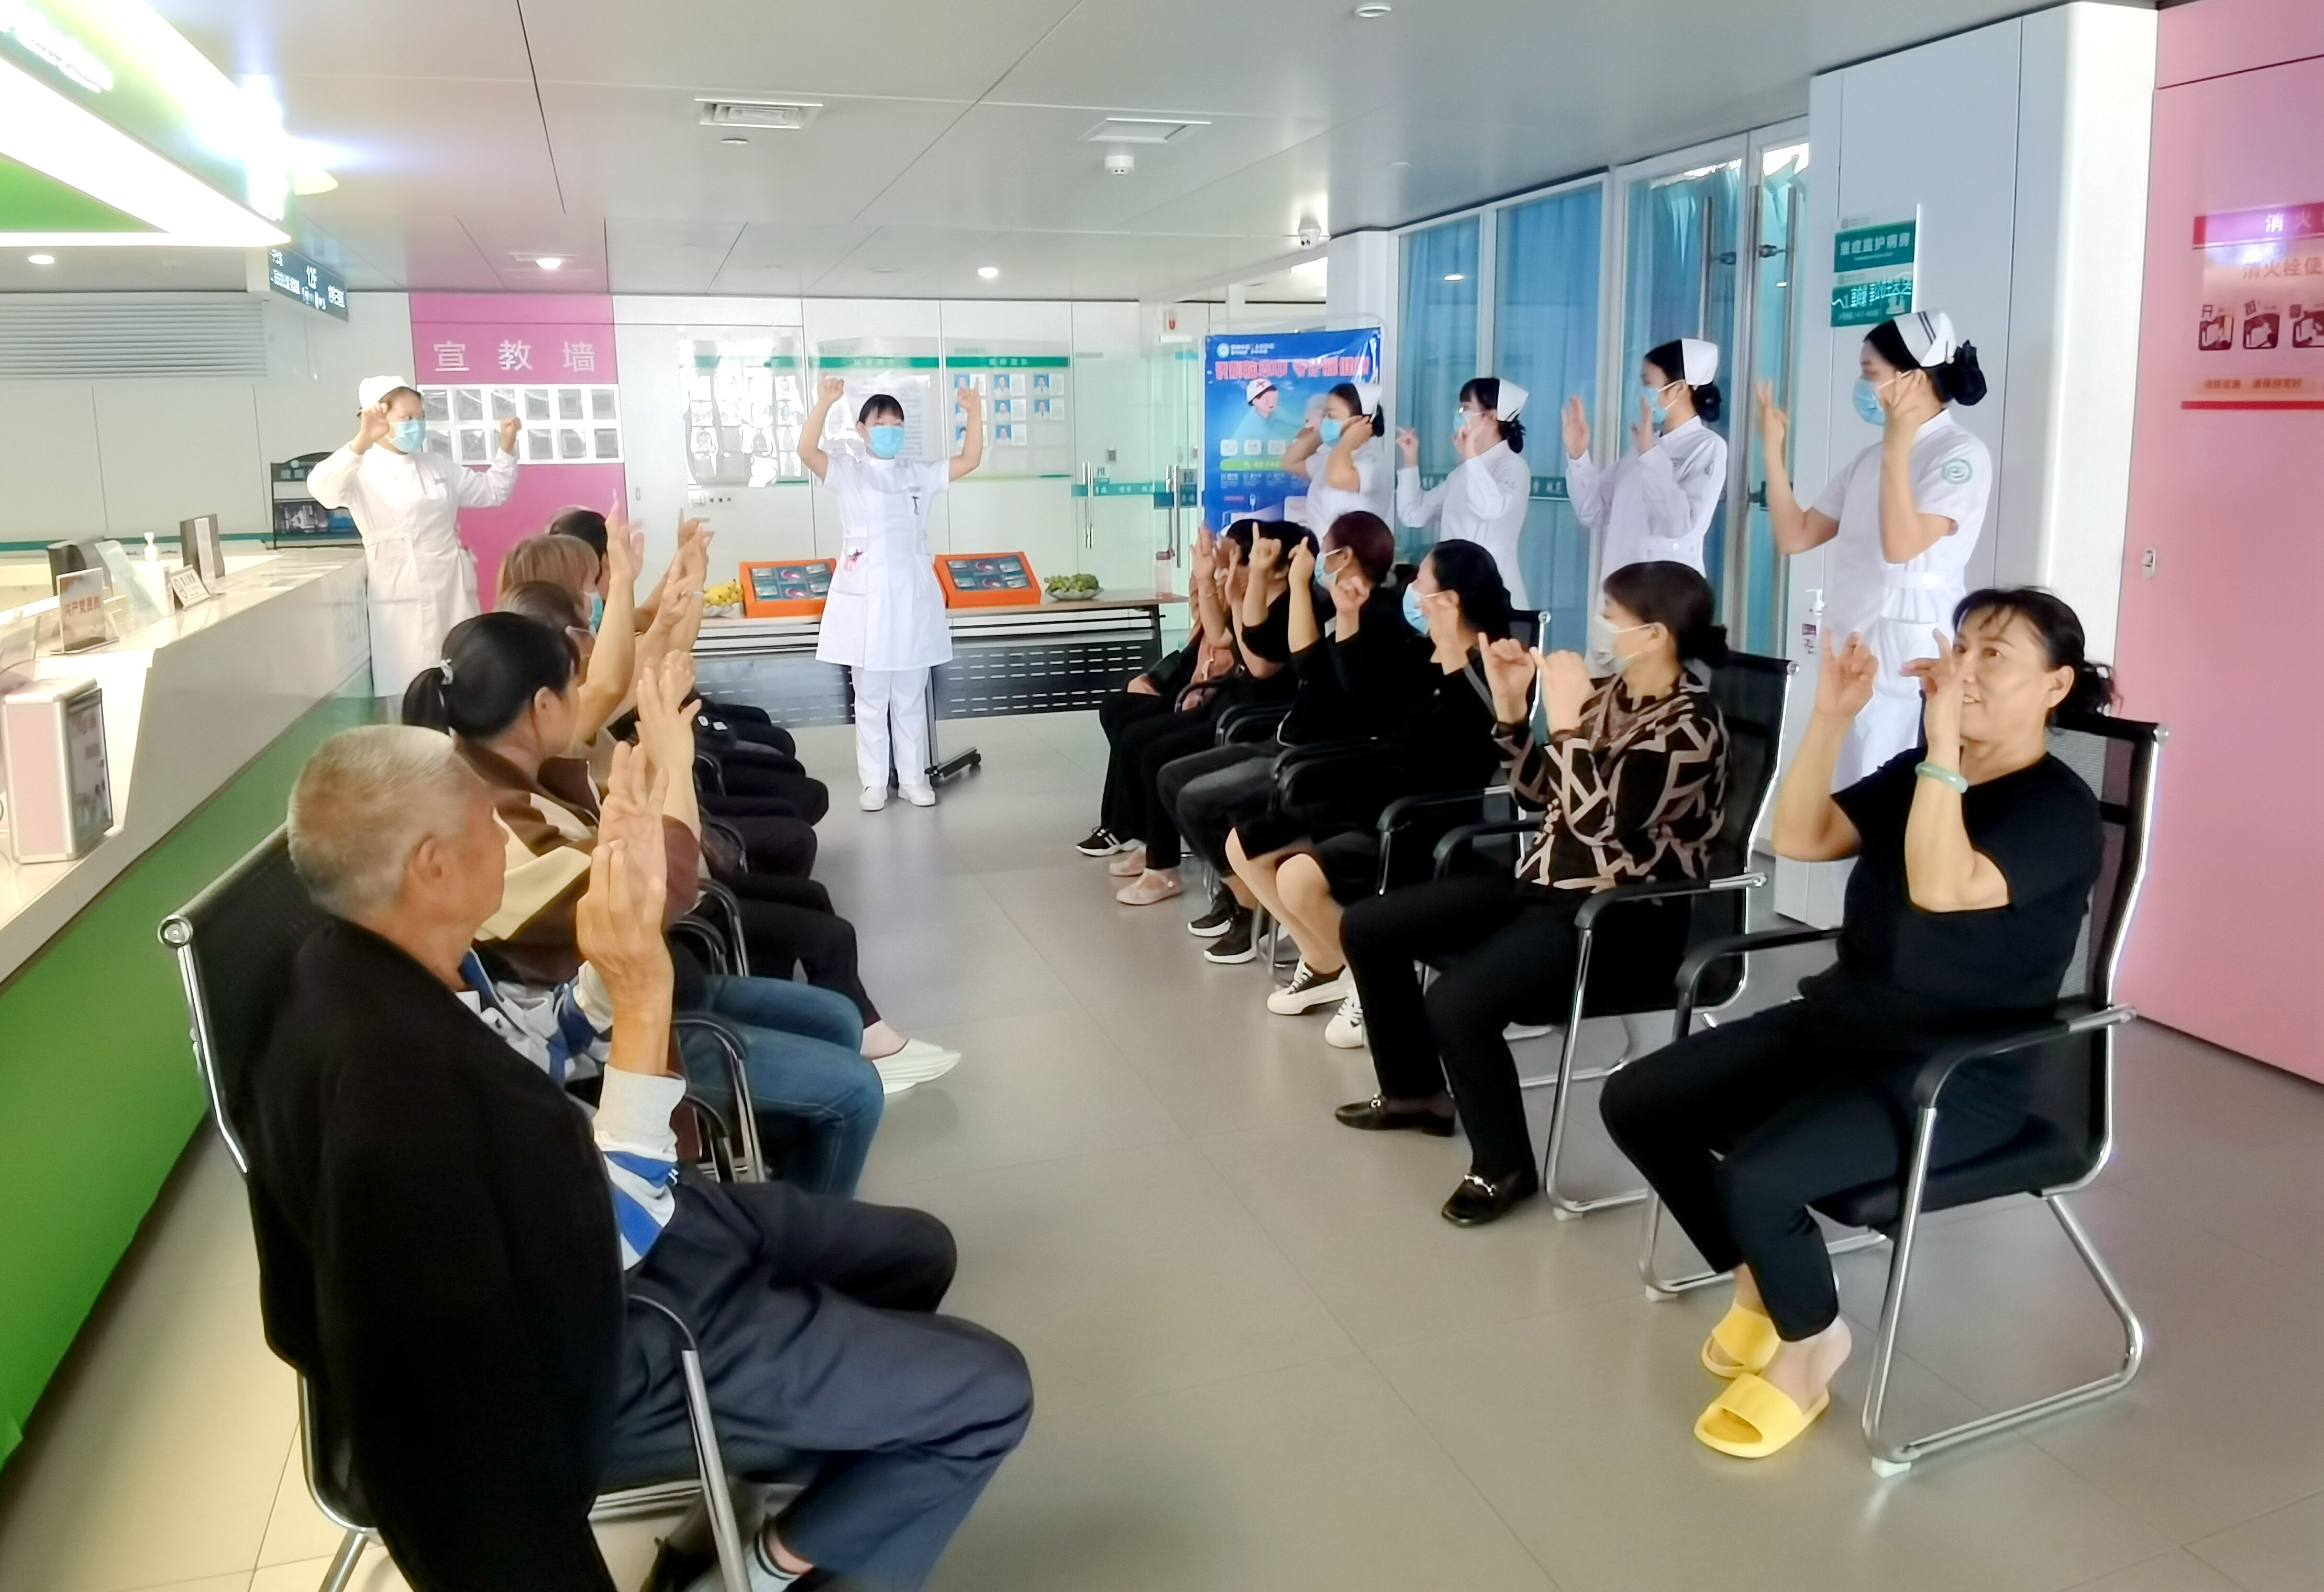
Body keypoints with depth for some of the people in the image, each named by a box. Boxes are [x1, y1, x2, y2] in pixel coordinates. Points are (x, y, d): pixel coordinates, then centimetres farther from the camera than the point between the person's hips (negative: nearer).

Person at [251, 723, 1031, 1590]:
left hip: (595, 1219, 9)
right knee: (987, 1392, -4)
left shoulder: (391, 965, -7)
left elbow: (555, 1042, 10)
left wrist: (627, 909, -5)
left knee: (916, 1250, 19)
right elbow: (604, 1240, -28)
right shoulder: (393, 1072, -37)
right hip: (598, 1338, -9)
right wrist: (643, 996, -30)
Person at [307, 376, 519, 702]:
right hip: (402, 598, -5)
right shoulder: (361, 470, -4)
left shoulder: (437, 464, 14)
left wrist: (507, 447, 6)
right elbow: (321, 488, -25)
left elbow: (491, 491, 21)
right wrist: (362, 442, -40)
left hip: (452, 591, 5)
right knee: (407, 690, -4)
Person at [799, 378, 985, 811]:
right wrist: (824, 403, -27)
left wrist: (974, 414, -7)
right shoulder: (848, 471, 0)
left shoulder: (919, 473, 9)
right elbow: (807, 452, -17)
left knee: (911, 698, 10)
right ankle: (874, 783, 13)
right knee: (870, 700, 5)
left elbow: (970, 460, 6)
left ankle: (914, 778, 19)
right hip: (866, 598, -3)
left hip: (912, 596, 3)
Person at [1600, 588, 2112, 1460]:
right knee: (1634, 1102, -4)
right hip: (1838, 1022, 8)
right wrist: (1832, 716, -8)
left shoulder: (2061, 809, -13)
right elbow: (1798, 838, 0)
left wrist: (1943, 745, -29)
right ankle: (1759, 1277, 16)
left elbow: (1941, 888, -30)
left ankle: (1811, 1340, 4)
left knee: (1757, 1175, -30)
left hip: (1955, 1074, -7)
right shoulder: (1918, 773, 9)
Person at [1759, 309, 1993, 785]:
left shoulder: (1962, 455, -9)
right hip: (1848, 653, 8)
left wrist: (1898, 448, -24)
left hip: (1907, 660, -8)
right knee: (1839, 793, 12)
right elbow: (1795, 536, 11)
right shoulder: (1869, 460, 14)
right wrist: (1773, 448, 7)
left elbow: (1901, 547, -22)